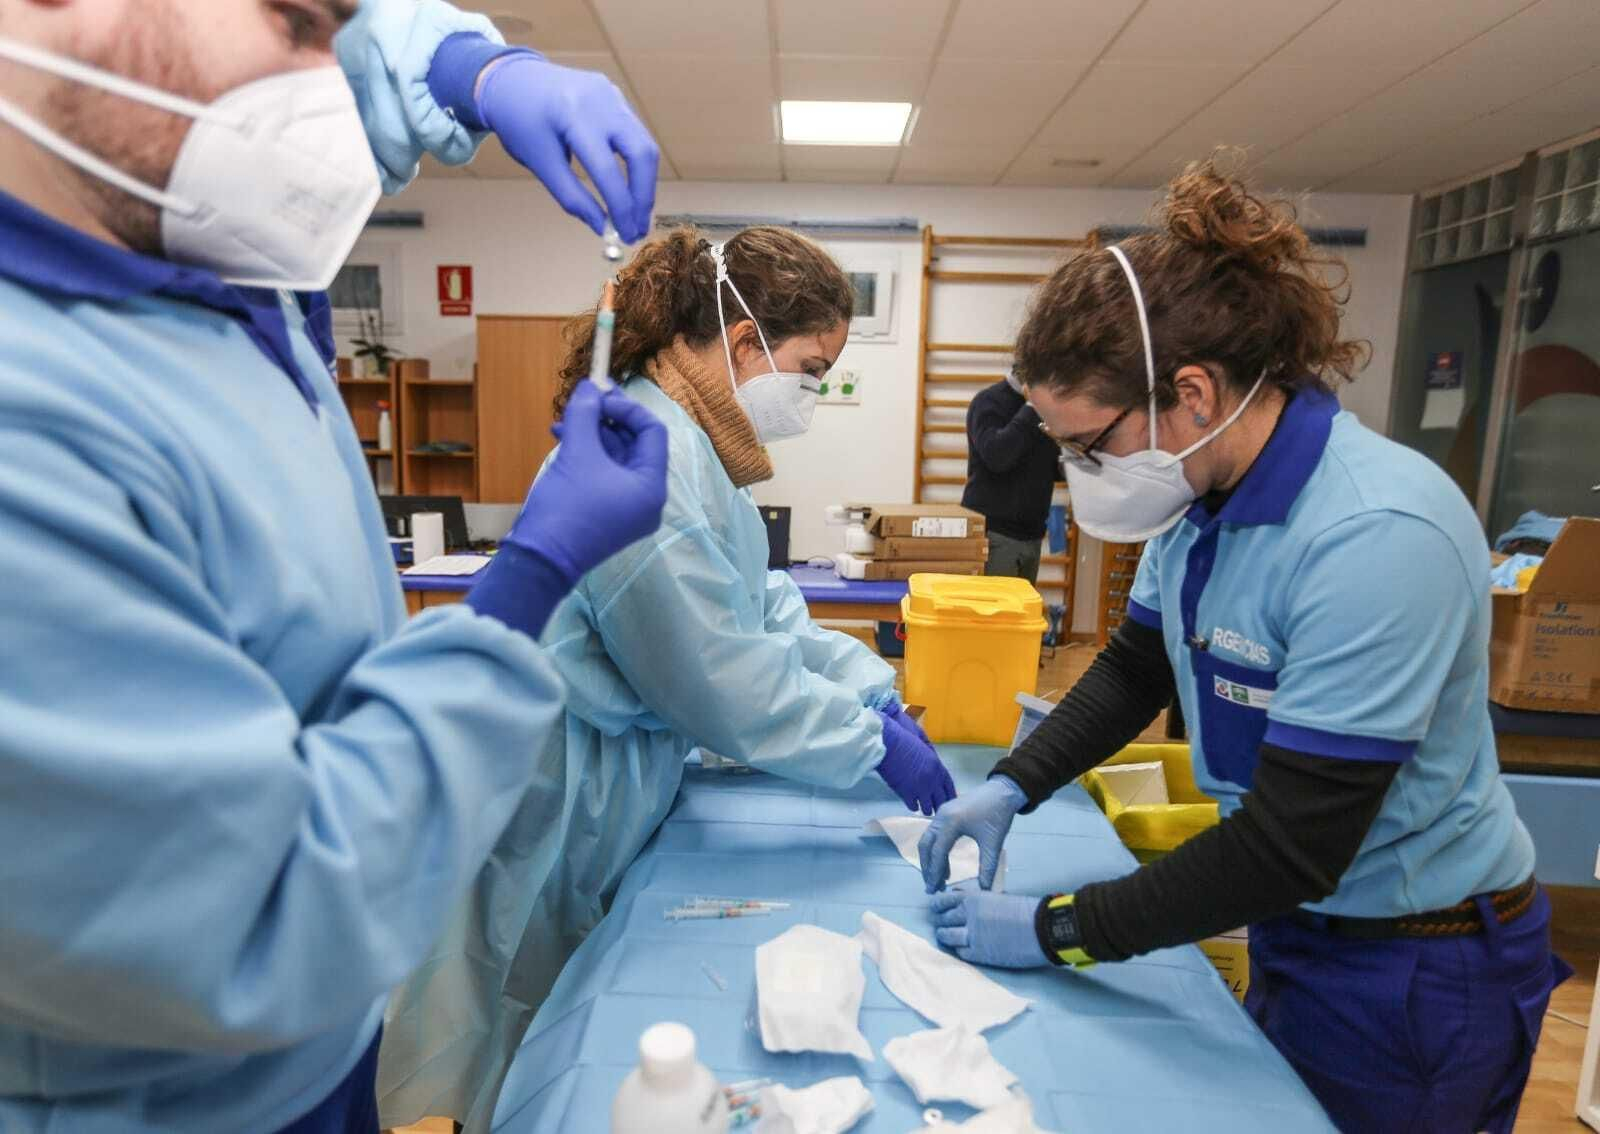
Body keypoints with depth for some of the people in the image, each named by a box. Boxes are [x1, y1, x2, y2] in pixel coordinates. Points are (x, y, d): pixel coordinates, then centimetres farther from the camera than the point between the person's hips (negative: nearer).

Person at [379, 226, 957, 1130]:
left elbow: (759, 601, 8)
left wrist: (871, 684, 0)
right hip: (548, 816, -9)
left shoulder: (689, 442, 4)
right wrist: (876, 744, -14)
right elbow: (726, 681, -26)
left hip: (602, 809, 9)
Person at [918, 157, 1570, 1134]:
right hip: (1300, 925, 7)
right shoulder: (1207, 492, -8)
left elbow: (1293, 844, -29)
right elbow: (1136, 667, 5)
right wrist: (1010, 789, -7)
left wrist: (1056, 929, -22)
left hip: (1415, 975, -6)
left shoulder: (1376, 536, -31)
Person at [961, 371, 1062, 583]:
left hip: (1032, 534, 7)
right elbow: (996, 456, -25)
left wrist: (1065, 465, -3)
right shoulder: (989, 400, -8)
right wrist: (1033, 406, -22)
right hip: (992, 531, -7)